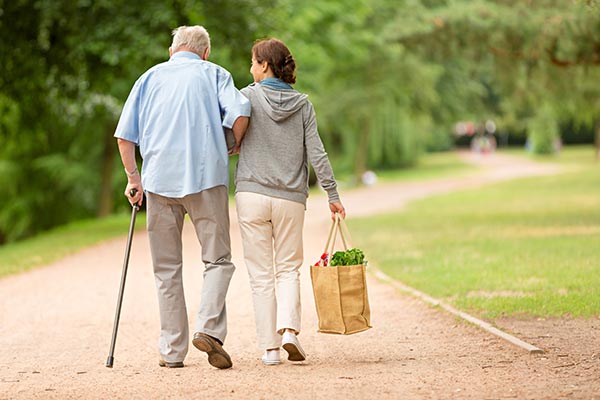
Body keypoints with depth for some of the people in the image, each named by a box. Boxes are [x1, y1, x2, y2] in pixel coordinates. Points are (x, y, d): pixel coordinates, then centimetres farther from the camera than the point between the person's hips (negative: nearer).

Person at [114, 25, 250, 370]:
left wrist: (133, 178, 19)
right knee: (218, 259, 4)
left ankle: (172, 350, 7)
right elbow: (240, 112, -8)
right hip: (206, 176, -2)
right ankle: (209, 328, -17)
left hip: (159, 178, 2)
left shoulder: (150, 77, 18)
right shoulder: (214, 73, 11)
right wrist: (235, 147, 9)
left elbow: (125, 135, 11)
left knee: (167, 269, 8)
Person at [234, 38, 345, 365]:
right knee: (288, 268, 13)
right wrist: (332, 194, 4)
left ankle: (269, 346, 3)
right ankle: (289, 328, -9)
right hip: (291, 198, 2)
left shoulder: (249, 97, -2)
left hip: (252, 194, -2)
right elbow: (316, 153, 1)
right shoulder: (303, 104, 5)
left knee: (261, 273, 4)